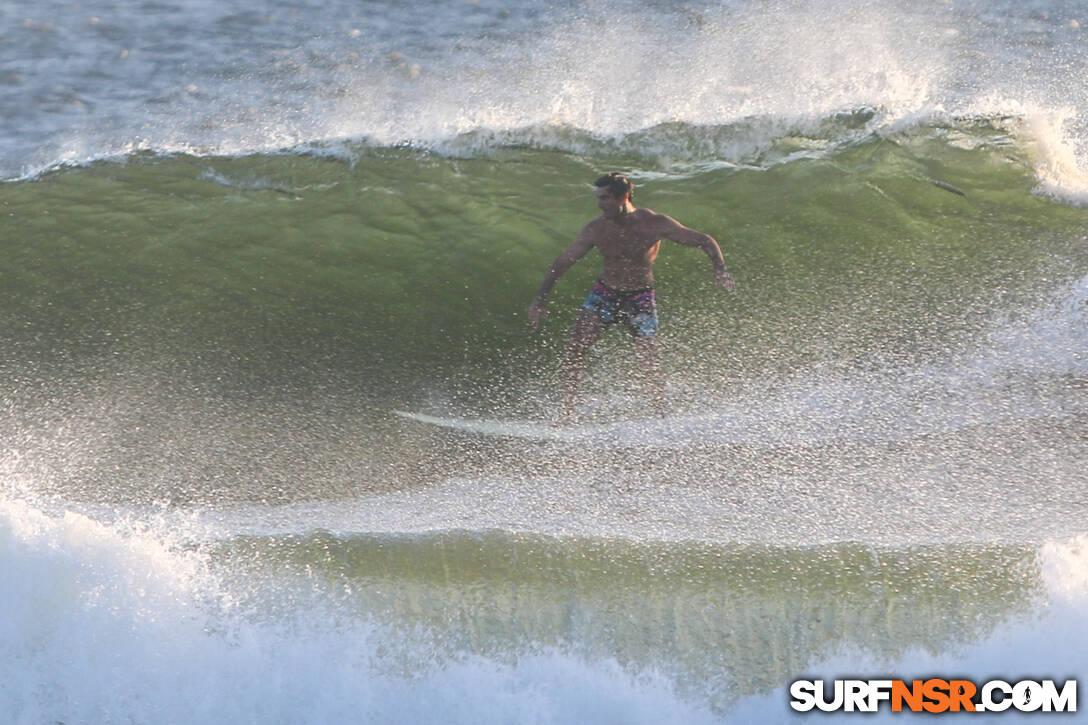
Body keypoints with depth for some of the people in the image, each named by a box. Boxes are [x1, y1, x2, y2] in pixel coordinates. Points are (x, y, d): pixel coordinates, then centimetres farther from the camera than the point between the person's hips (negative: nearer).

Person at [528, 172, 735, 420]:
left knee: (649, 362, -9)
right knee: (576, 345, -14)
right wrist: (540, 298, -9)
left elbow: (705, 241, -10)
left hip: (640, 298, -2)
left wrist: (720, 269, -25)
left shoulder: (654, 224, -16)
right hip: (604, 294, 2)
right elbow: (562, 262, -3)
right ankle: (567, 410, -4)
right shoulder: (596, 229, -12)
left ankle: (662, 415, 8)